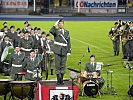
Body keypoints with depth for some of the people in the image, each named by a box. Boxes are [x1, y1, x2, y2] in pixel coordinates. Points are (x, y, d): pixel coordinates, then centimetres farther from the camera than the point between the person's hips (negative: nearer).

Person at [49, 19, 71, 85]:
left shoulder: (67, 32, 14)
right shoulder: (56, 31, 4)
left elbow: (68, 42, 13)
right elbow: (51, 31, -21)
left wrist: (69, 51, 6)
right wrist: (55, 25, -13)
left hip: (64, 51, 3)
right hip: (57, 50, -3)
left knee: (63, 65, 5)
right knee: (57, 65, -3)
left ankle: (61, 79, 13)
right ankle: (58, 80, 2)